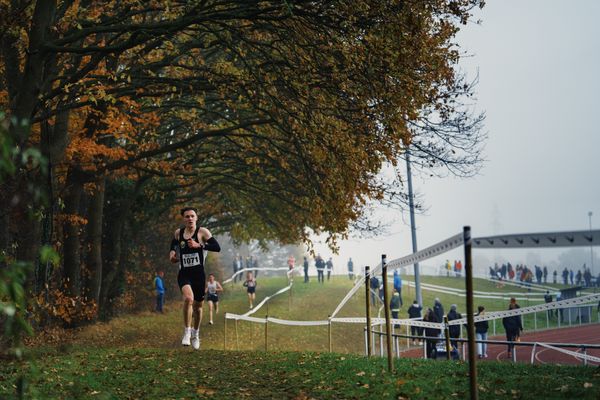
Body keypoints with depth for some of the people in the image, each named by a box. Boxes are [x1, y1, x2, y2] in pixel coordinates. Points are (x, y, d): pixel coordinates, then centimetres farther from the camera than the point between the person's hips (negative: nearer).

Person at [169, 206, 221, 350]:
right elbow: (173, 244, 28)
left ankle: (196, 333, 38)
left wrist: (199, 245, -24)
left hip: (198, 274, 0)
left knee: (198, 305, 12)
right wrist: (172, 253, 7)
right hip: (184, 273, 0)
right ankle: (187, 331, -15)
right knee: (188, 298, -28)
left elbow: (217, 247, -16)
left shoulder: (202, 232, -5)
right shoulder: (178, 233, 6)